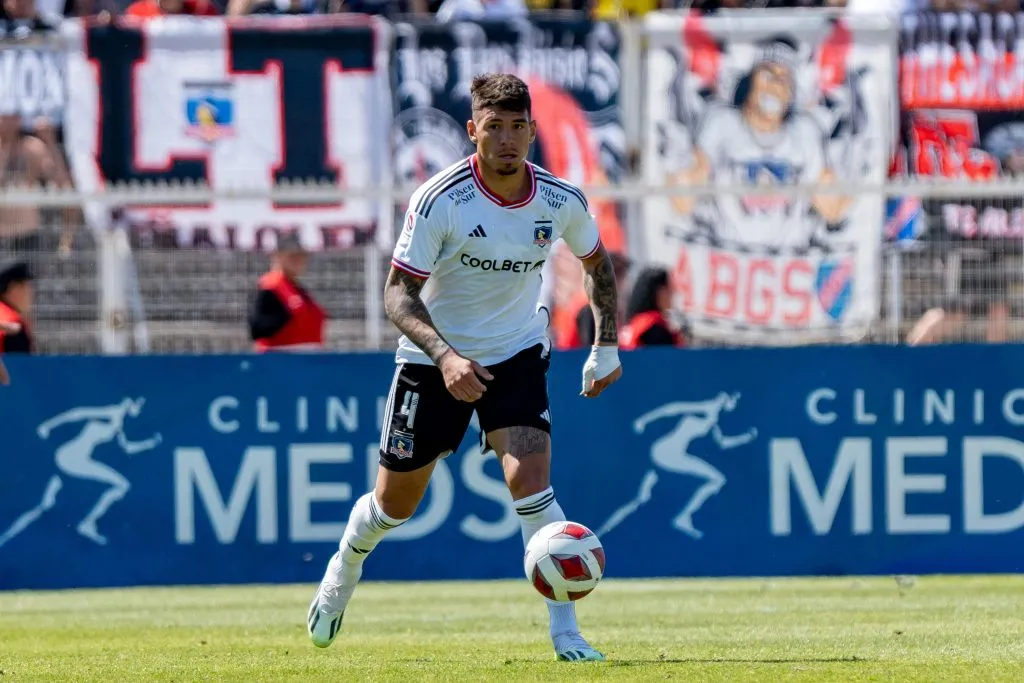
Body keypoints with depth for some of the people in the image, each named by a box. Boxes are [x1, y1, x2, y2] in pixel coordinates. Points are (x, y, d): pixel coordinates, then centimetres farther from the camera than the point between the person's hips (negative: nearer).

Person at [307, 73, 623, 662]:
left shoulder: (562, 202, -12)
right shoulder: (439, 200, -23)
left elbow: (597, 264, 9)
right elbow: (399, 293, -21)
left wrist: (607, 348, 3)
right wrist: (445, 356, -36)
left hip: (517, 353, 1)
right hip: (435, 357, -1)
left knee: (530, 478, -21)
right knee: (396, 502, 10)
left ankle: (566, 633, -18)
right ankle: (345, 571, 44)